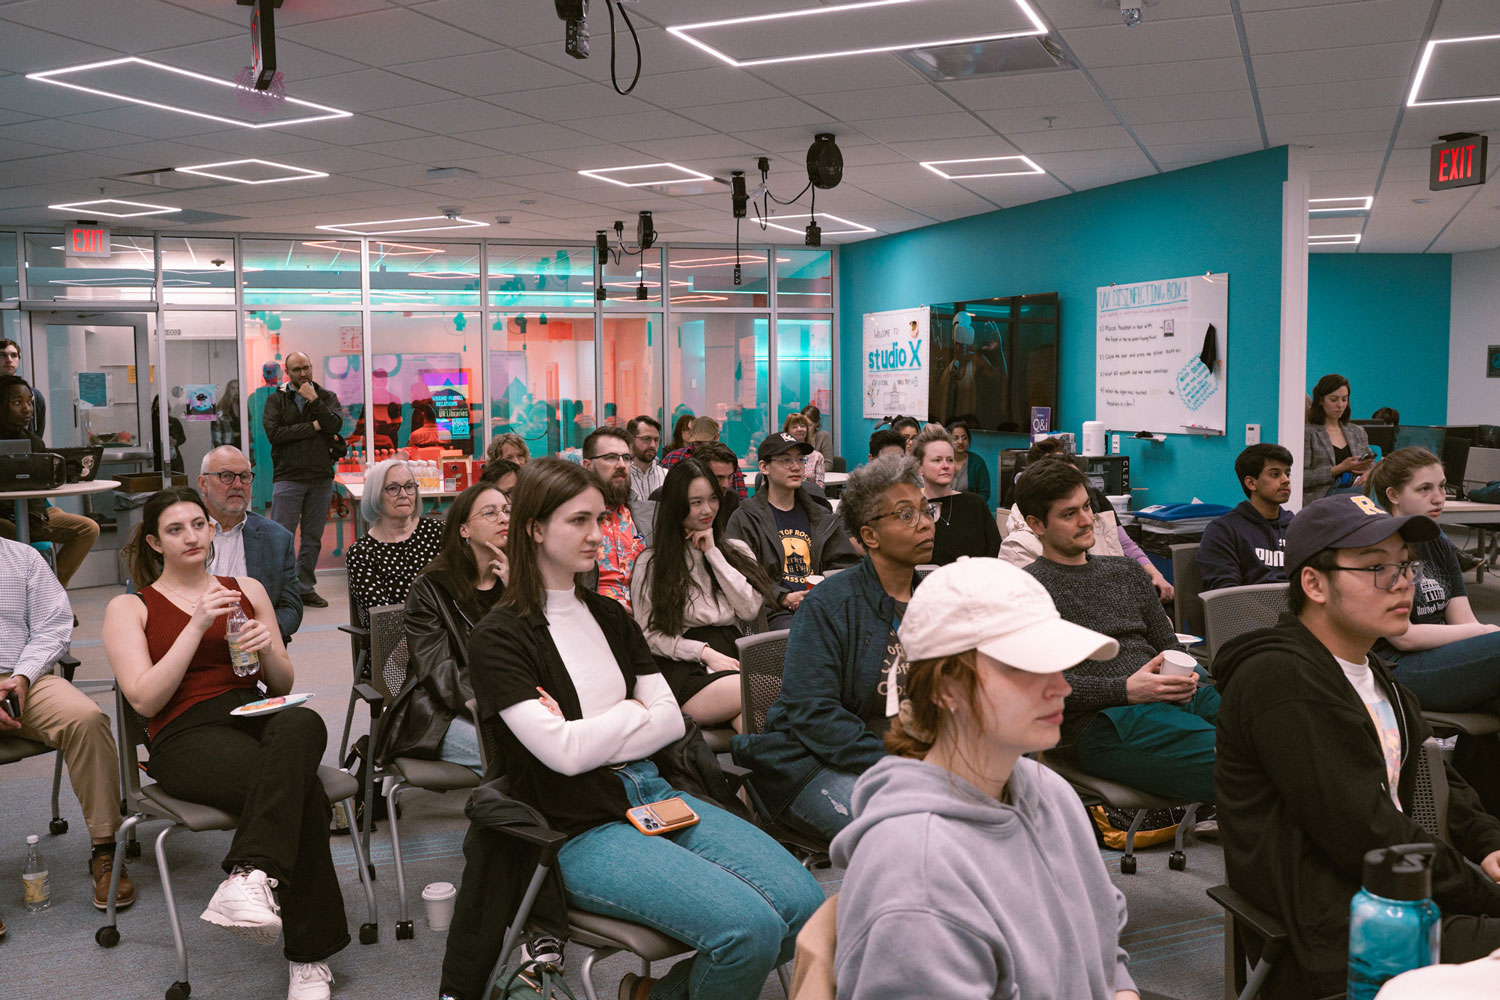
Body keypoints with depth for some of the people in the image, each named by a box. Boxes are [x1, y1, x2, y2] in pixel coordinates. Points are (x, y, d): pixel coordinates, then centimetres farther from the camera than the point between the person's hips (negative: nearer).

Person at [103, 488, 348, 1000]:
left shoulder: (246, 588, 21)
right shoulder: (129, 608, 13)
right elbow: (145, 699, -2)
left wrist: (268, 650, -3)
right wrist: (197, 625, -10)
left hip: (258, 717, 3)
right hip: (185, 735, -3)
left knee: (300, 723, -40)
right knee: (301, 791, -35)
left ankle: (250, 877, -51)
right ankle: (310, 954, -33)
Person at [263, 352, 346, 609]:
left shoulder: (326, 397, 10)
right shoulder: (275, 400, 6)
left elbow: (335, 425, -8)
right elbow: (274, 432, -10)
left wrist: (314, 400, -11)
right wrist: (313, 427, -9)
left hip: (321, 477, 2)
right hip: (288, 476, -2)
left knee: (313, 537, 9)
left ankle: (305, 588, 18)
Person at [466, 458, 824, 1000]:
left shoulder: (610, 616, 15)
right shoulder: (499, 637, -5)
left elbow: (672, 720, 8)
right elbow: (564, 751, -14)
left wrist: (591, 734, -7)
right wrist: (634, 713, 0)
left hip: (657, 792, 7)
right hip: (583, 830, -7)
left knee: (804, 904, -13)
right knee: (750, 929, -25)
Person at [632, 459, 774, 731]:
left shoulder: (737, 550, 22)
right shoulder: (651, 563, 12)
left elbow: (750, 610, 6)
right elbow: (648, 634, 3)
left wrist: (713, 553, 6)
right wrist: (704, 653, -10)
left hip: (735, 660, 3)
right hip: (684, 670, -2)